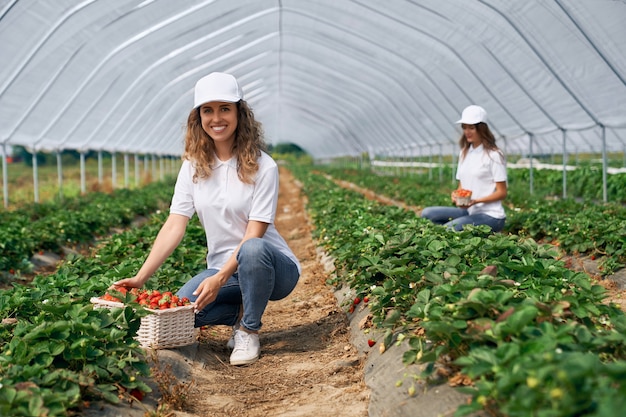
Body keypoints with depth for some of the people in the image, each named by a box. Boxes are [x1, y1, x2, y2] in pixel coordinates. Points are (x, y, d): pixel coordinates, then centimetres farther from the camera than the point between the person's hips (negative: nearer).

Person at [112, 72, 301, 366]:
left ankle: (249, 330, -11)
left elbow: (254, 234, -17)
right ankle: (245, 312, 7)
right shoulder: (194, 167, 1)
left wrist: (220, 278, -29)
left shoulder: (262, 167, -12)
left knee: (252, 250, -38)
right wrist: (140, 278, -16)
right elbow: (175, 226, -6)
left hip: (273, 266, -3)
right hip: (222, 268, 4)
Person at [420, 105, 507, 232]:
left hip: (490, 215, -7)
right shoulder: (464, 153, 14)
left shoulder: (493, 155, -8)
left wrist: (476, 201, -22)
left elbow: (502, 193, -8)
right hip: (468, 211, 7)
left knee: (446, 229, -29)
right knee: (427, 213, -11)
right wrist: (456, 194, -6)